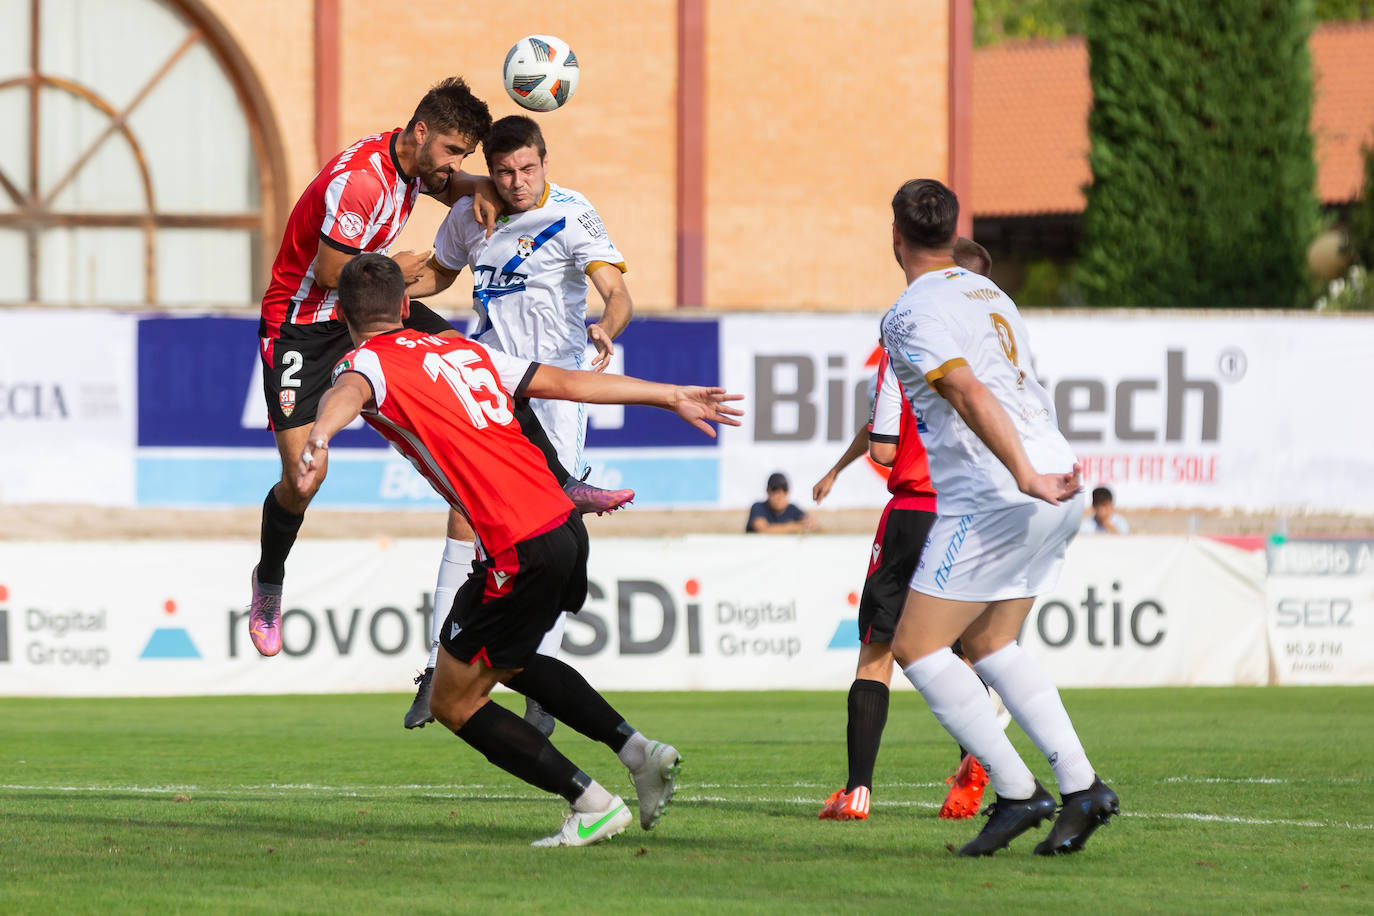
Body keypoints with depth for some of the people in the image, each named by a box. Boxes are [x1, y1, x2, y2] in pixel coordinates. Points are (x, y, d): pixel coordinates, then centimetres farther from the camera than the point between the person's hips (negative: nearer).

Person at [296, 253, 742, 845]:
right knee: (506, 662, 31)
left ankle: (592, 804, 4)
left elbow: (348, 393, -28)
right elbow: (569, 382, 21)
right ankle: (638, 751, 24)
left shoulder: (370, 362, -2)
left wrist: (318, 439, -50)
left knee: (453, 700, 8)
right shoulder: (461, 350, 18)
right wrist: (672, 396, 31)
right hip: (565, 524, 8)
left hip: (522, 551, -8)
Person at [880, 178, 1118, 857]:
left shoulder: (913, 314, -8)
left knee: (916, 647, -3)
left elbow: (970, 395, -22)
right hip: (1057, 485, 9)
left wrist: (1025, 478, -29)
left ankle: (1017, 792, -8)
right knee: (988, 643, 19)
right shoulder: (989, 294, 19)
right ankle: (1080, 787, 9)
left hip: (993, 497, -9)